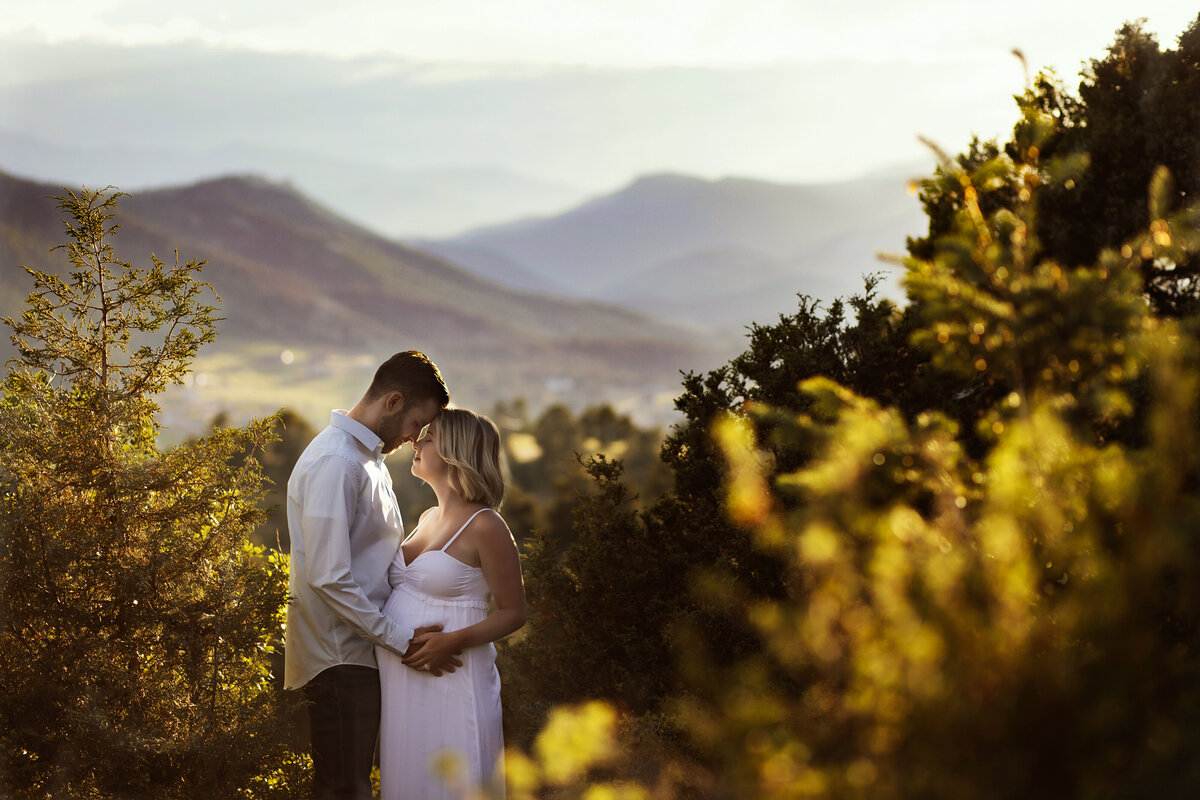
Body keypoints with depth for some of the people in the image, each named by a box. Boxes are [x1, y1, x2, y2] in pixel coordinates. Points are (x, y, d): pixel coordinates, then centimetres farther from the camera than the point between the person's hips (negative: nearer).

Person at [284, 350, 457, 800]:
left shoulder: (369, 458, 15)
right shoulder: (336, 463, -18)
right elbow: (329, 578, -23)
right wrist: (402, 638, -18)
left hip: (360, 650, 10)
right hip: (339, 657, -10)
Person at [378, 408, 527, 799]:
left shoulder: (484, 526, -12)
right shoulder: (428, 518, 13)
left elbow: (513, 613, -9)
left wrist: (451, 641, -22)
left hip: (449, 682, -8)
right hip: (401, 679, 8)